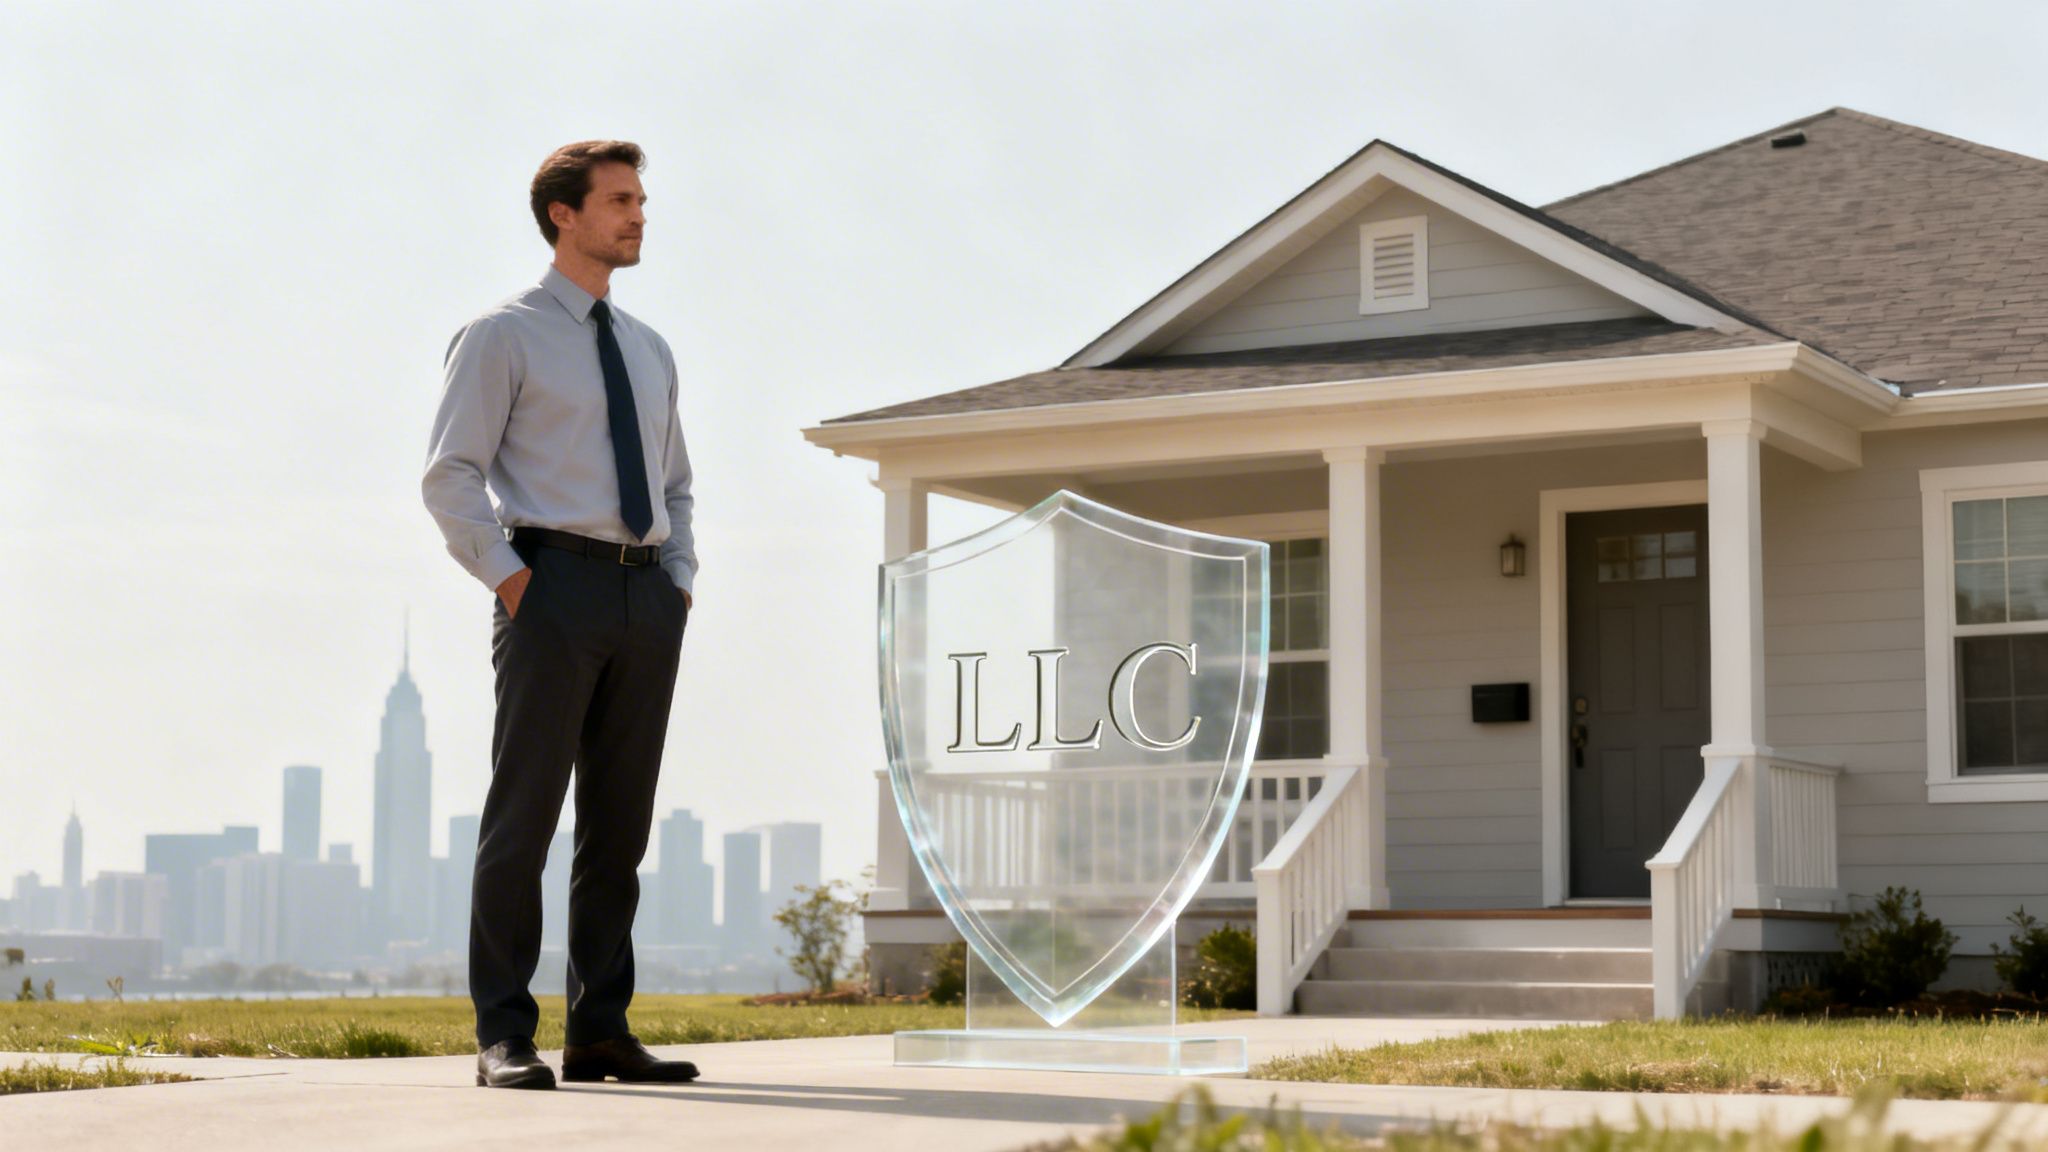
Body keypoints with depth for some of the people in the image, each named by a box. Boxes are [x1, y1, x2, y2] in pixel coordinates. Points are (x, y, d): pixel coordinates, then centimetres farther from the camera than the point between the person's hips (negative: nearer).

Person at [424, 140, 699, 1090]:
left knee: (620, 823, 7)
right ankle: (504, 1038, -3)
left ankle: (600, 1031, 13)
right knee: (524, 812, -6)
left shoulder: (649, 351, 20)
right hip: (555, 583, -6)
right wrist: (510, 579, -14)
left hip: (646, 595, 6)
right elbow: (450, 475, -4)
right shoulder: (502, 336, 1)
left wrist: (679, 582, 10)